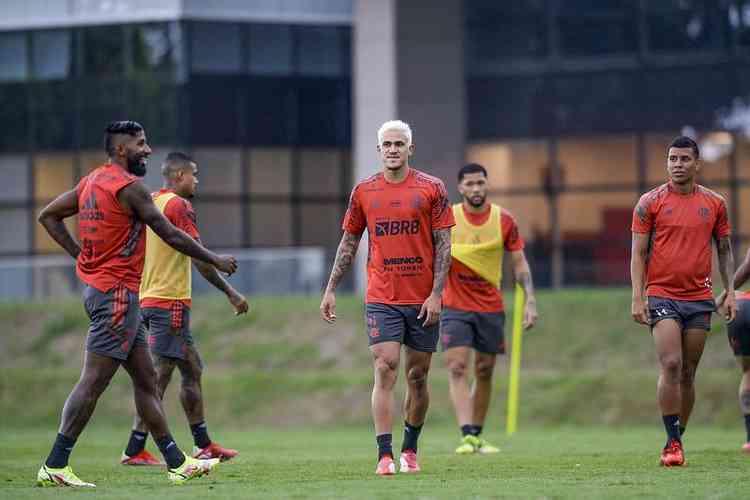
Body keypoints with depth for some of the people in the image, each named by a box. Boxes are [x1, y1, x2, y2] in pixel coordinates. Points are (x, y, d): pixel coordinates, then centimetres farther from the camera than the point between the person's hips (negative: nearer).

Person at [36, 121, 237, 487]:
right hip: (117, 294, -10)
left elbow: (48, 216, 19)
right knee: (93, 382, -9)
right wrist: (215, 261, 0)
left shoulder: (90, 182, 12)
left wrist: (80, 254, 15)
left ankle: (178, 464, 17)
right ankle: (54, 466, -10)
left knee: (146, 379, 13)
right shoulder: (129, 186, -14)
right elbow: (170, 235, -11)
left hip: (96, 288, 10)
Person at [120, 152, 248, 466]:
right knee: (160, 376, -8)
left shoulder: (151, 203, 14)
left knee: (192, 370, 15)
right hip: (170, 302, -9)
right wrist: (230, 292, -11)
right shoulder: (178, 205, -11)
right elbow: (199, 256, -16)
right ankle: (135, 450, -10)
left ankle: (203, 444, 19)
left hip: (148, 299, 9)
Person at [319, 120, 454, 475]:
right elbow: (348, 243, 13)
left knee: (417, 377, 8)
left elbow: (444, 244, -1)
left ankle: (410, 449, 24)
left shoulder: (431, 189, 0)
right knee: (385, 372, -12)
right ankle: (385, 456, -15)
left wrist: (436, 293, -9)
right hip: (381, 299, 0)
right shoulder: (363, 192, 5)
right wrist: (330, 290, 9)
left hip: (423, 299, 0)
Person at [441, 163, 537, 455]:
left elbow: (519, 262, 3)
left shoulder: (504, 220, -1)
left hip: (491, 307, 2)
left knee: (484, 372, 8)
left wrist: (530, 301, -6)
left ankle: (477, 436, 20)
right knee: (457, 368, -15)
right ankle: (467, 436, -22)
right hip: (455, 307, -2)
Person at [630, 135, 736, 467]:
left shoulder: (714, 203, 8)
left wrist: (730, 291, 5)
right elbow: (638, 253, 0)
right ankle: (673, 443, -14)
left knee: (687, 374, 5)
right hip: (662, 296, -3)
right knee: (671, 365, -16)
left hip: (700, 299, 3)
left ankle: (676, 442, 14)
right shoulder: (650, 202, 0)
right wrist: (637, 297, -8)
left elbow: (725, 250, 15)